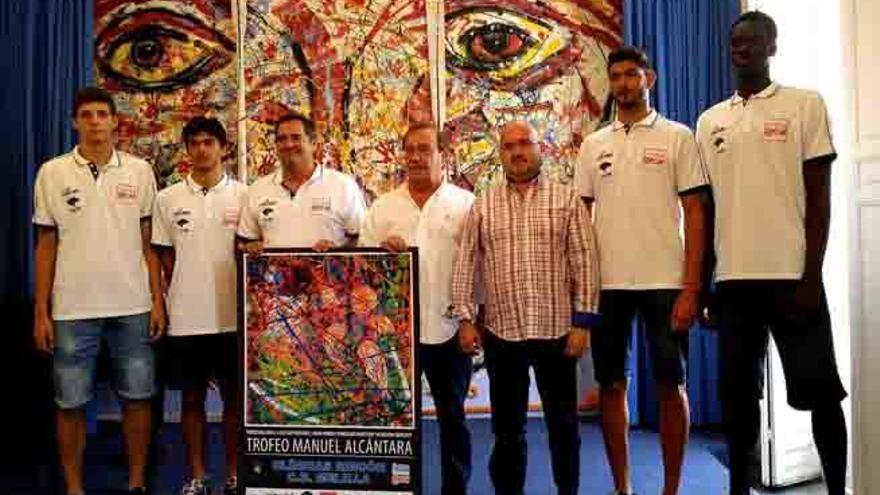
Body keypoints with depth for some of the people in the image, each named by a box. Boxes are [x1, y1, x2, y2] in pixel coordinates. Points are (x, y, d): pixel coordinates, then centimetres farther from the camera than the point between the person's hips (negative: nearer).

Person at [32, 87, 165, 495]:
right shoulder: (53, 173, 2)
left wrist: (157, 300, 1)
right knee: (70, 404, 8)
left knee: (137, 398, 8)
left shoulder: (139, 170, 4)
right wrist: (41, 311, 1)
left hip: (132, 306, 1)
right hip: (72, 309, 0)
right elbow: (46, 245, 4)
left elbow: (147, 241, 6)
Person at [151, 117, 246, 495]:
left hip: (232, 315, -1)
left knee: (234, 396, 8)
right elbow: (165, 259, 7)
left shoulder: (243, 195, 0)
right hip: (186, 318, 1)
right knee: (192, 398, 11)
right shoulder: (167, 199, 3)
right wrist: (178, 302, 1)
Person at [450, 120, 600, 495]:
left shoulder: (566, 199, 2)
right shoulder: (482, 205, 7)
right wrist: (464, 318, -1)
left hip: (557, 330, -1)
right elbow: (466, 265, 6)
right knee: (507, 426, 11)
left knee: (563, 424, 10)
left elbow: (584, 263, -1)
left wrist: (583, 322, -7)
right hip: (501, 333, 1)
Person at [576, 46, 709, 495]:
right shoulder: (593, 144, 10)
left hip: (665, 282, -2)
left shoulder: (677, 137, 2)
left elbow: (695, 214, -2)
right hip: (606, 283, 3)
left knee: (671, 384, 5)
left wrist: (691, 288, -9)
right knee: (611, 385, 8)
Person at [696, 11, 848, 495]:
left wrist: (812, 276, -10)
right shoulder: (710, 121, 13)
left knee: (818, 388, 3)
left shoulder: (805, 104, 3)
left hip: (791, 273, -3)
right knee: (737, 388, 9)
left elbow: (819, 195, -2)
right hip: (732, 277, 3)